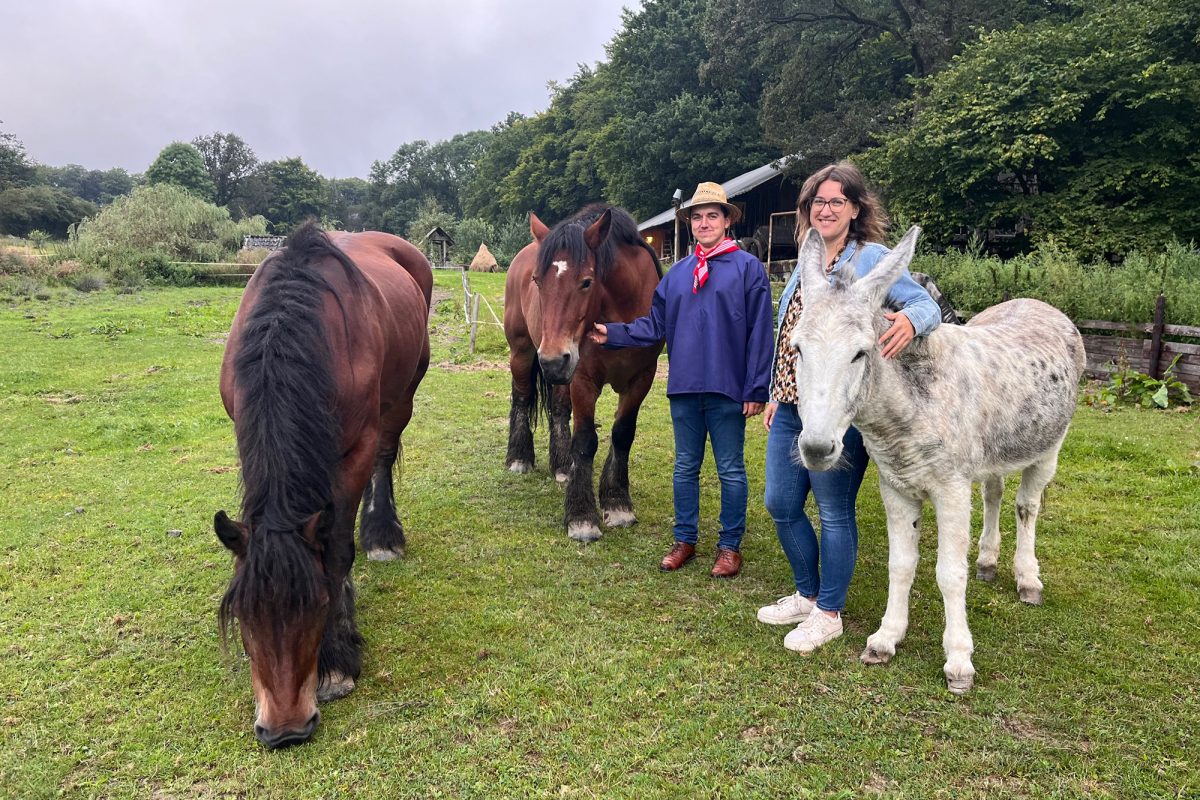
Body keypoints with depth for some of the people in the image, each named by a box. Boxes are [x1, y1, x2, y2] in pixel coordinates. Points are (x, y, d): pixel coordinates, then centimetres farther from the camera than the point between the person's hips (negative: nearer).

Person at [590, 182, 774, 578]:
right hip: (684, 387, 5)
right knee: (685, 467, 14)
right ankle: (685, 540, 28)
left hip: (728, 390, -4)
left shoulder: (748, 267, -4)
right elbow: (655, 325, 10)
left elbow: (760, 333, -8)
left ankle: (730, 546, 21)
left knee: (730, 471, 7)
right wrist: (612, 333, -3)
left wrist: (756, 389, -11)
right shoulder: (677, 272, 10)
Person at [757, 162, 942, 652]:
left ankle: (828, 613, 21)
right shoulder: (806, 264, 15)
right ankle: (807, 595, 33)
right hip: (790, 408, 8)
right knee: (781, 504, 12)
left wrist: (910, 322, -40)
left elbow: (926, 304, -17)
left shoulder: (872, 258, -6)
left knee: (834, 511, 3)